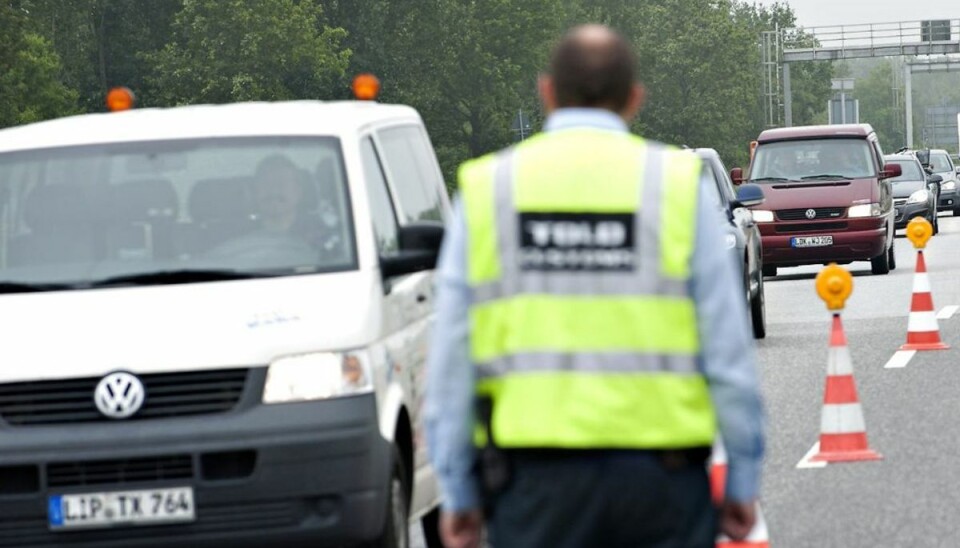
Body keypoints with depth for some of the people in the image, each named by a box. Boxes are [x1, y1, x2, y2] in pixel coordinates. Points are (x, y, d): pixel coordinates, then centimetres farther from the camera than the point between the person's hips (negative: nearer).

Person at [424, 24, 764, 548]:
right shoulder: (679, 185, 2)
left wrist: (458, 491, 8)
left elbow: (451, 362, 3)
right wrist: (743, 480, 8)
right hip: (659, 474, 0)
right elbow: (729, 352, 0)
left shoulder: (487, 191, 5)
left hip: (535, 476, 1)